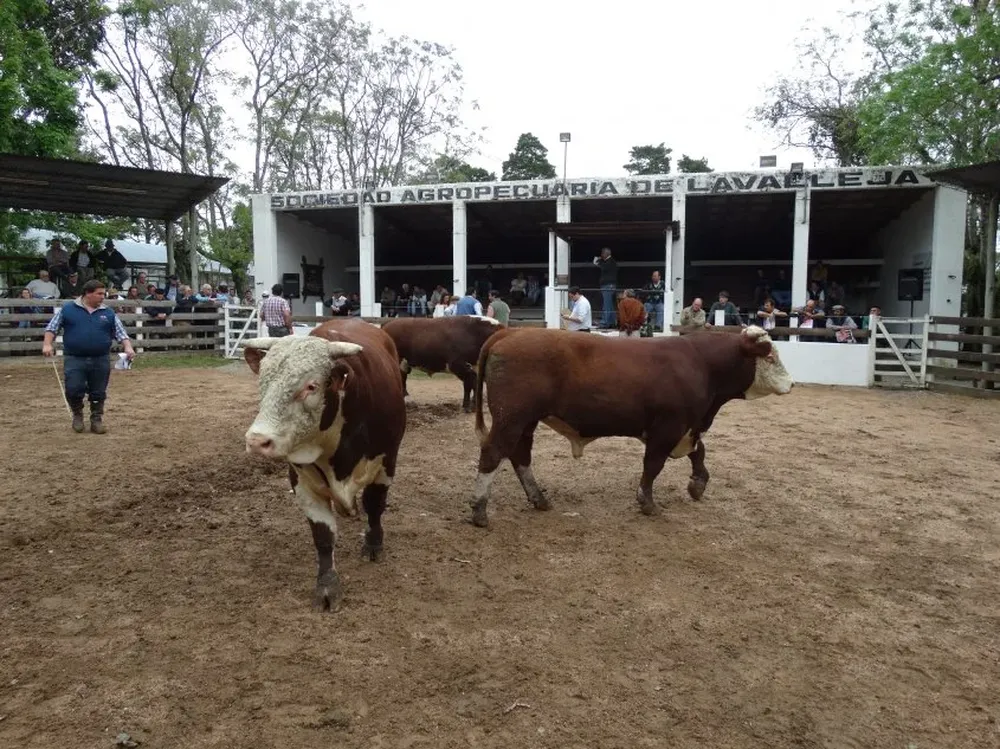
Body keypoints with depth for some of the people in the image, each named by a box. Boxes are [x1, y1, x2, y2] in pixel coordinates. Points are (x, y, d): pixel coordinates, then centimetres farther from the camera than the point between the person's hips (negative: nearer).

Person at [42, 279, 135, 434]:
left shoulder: (108, 312, 7)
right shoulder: (67, 309, 2)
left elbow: (120, 332, 5)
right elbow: (52, 328, 5)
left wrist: (128, 348, -11)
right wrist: (47, 344, -9)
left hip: (100, 361, 2)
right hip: (74, 359, -2)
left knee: (98, 393, 7)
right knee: (73, 390, -7)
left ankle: (97, 420, 21)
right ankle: (77, 415, 19)